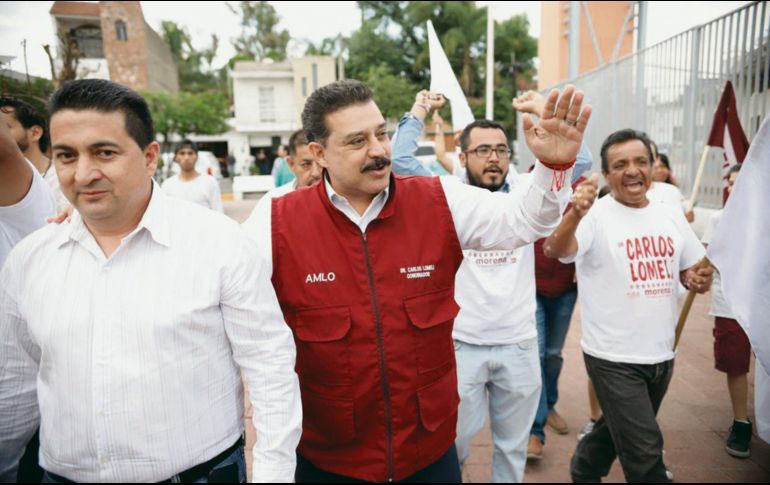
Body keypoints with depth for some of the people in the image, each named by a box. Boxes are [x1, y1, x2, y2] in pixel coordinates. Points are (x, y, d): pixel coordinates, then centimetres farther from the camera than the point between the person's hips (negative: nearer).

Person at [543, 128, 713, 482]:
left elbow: (693, 273, 16)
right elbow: (554, 251, -34)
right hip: (614, 358, -6)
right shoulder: (595, 216, -15)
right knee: (645, 452, -1)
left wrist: (700, 280, -8)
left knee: (619, 430, 23)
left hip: (662, 355, 7)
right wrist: (575, 215, -55)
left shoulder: (671, 216, 5)